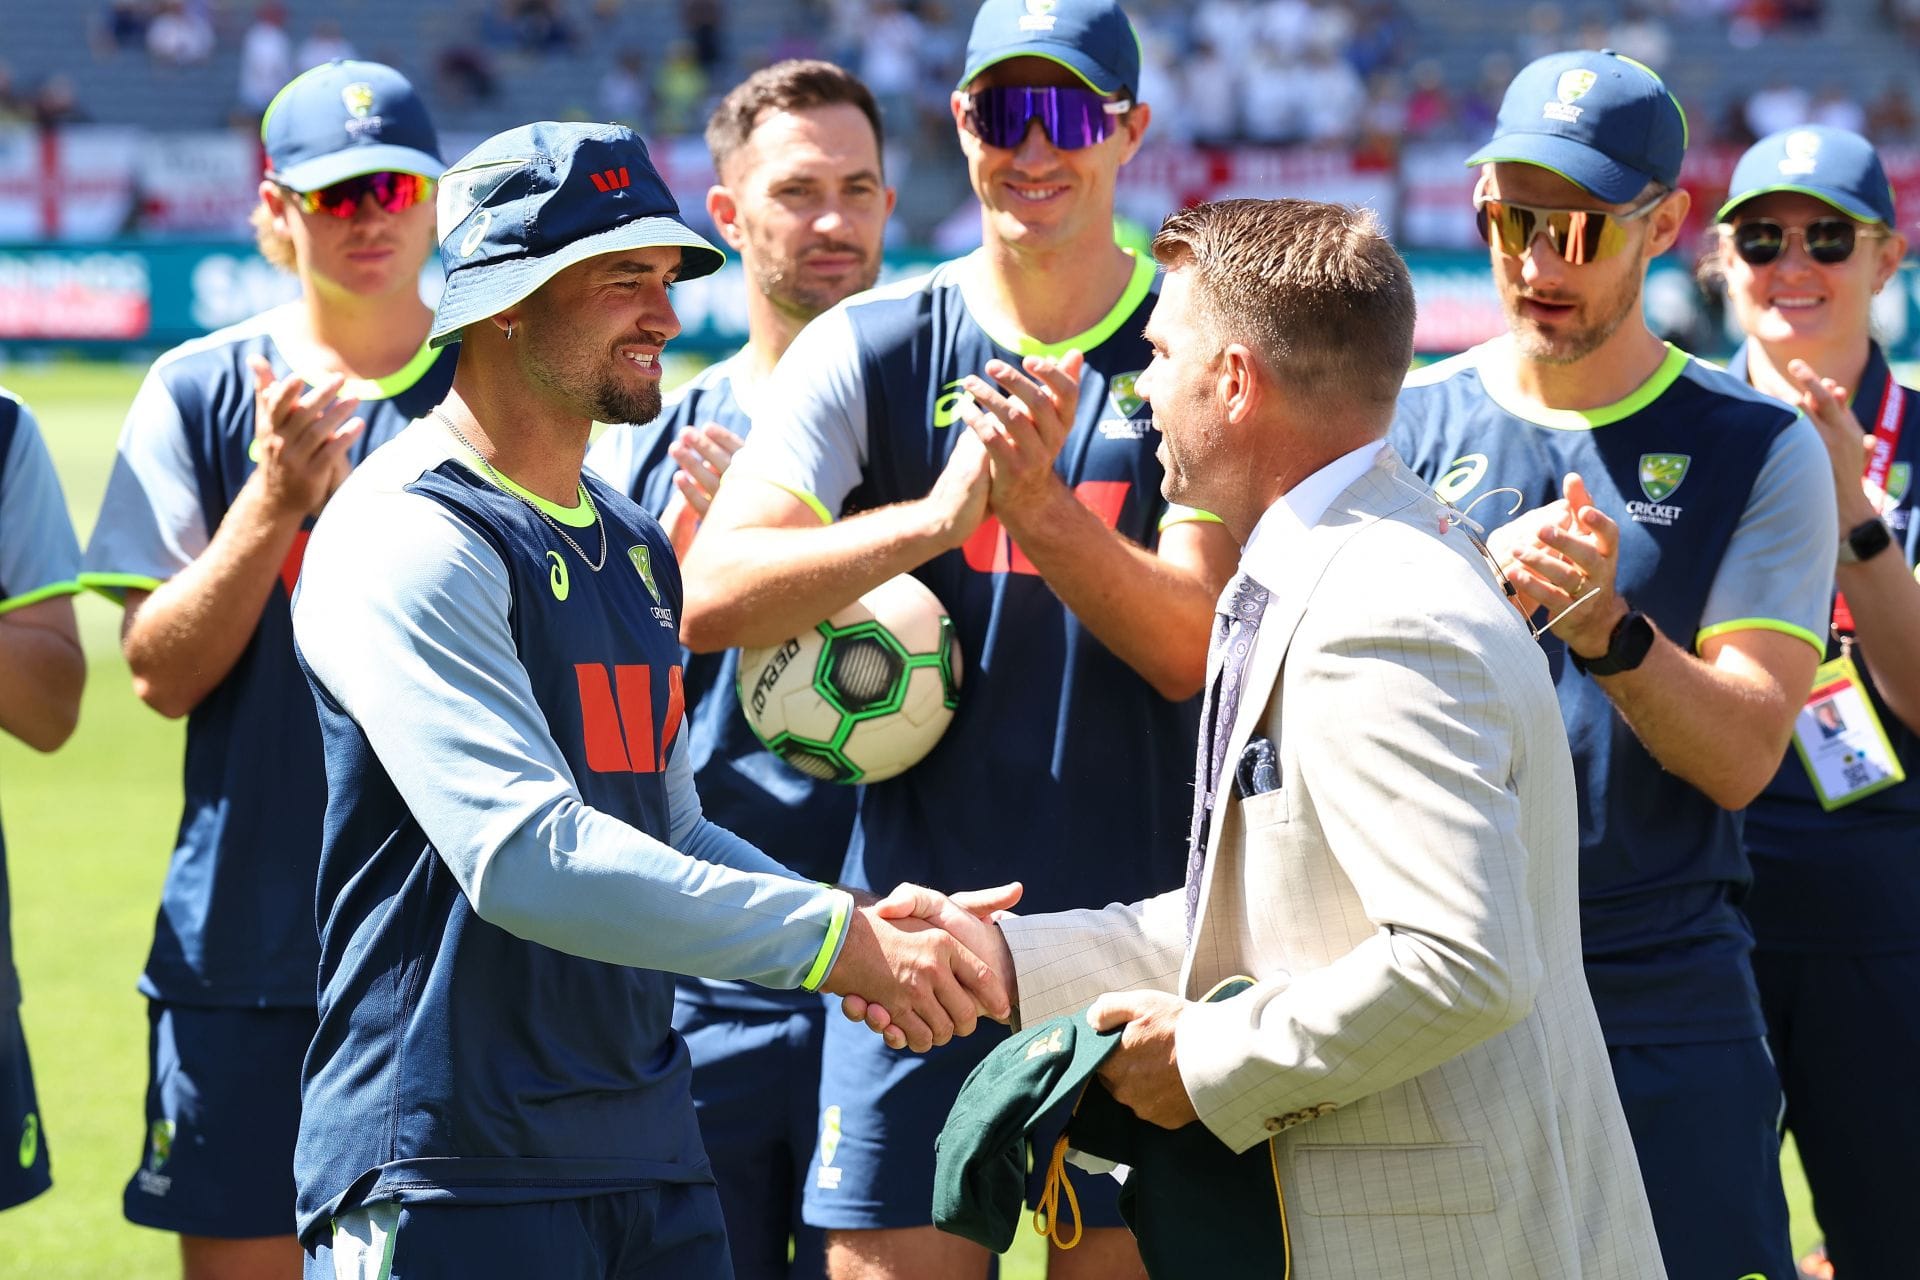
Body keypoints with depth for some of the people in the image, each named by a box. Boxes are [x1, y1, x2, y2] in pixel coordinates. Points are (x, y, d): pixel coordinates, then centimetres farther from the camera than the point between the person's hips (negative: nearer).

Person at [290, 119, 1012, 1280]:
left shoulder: (635, 545, 17)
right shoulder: (411, 540, -13)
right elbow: (525, 858, -24)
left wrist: (866, 928, 2)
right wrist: (836, 940, -23)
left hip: (649, 1154, 8)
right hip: (449, 1173, -8)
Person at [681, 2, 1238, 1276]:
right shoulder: (872, 350, 4)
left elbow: (1194, 645, -8)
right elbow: (710, 596, -9)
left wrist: (1040, 508, -24)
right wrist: (934, 517, -23)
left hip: (1139, 933, 0)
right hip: (921, 934, 1)